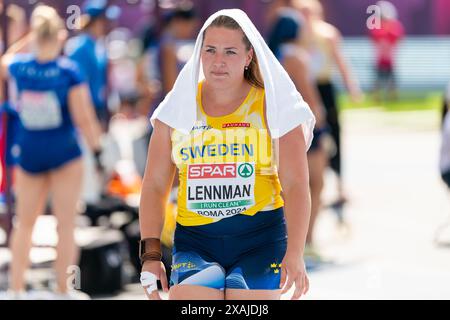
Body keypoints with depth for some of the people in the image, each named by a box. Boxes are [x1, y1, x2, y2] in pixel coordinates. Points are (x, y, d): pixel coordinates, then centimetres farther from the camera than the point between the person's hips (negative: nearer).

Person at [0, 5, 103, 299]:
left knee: (25, 222, 15)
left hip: (29, 154, 3)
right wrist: (98, 149, -1)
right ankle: (63, 291, 8)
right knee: (66, 225, 6)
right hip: (64, 152, -3)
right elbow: (83, 119, -14)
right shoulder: (69, 71, -16)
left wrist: (27, 40, 19)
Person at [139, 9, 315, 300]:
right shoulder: (179, 109, 10)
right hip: (194, 240, 2)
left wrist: (295, 254, -16)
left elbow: (296, 186, -4)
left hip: (261, 241, -2)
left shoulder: (273, 107, 3)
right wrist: (151, 252, 0)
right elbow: (155, 185, 10)